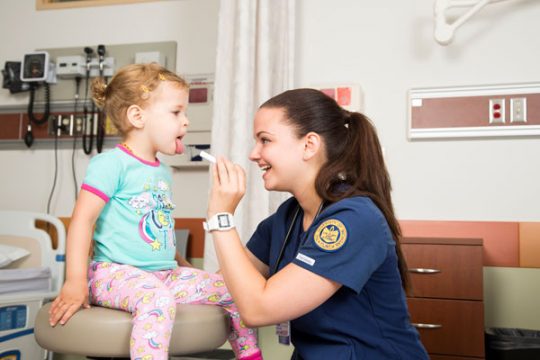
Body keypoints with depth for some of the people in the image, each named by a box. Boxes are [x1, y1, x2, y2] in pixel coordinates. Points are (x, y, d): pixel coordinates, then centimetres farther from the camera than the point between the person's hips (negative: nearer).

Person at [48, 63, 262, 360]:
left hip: (166, 274, 8)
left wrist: (185, 267, 27)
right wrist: (75, 282, -22)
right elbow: (83, 219, -15)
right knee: (157, 298, -39)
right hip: (116, 272, -8)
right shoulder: (112, 163, -9)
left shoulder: (163, 172, 17)